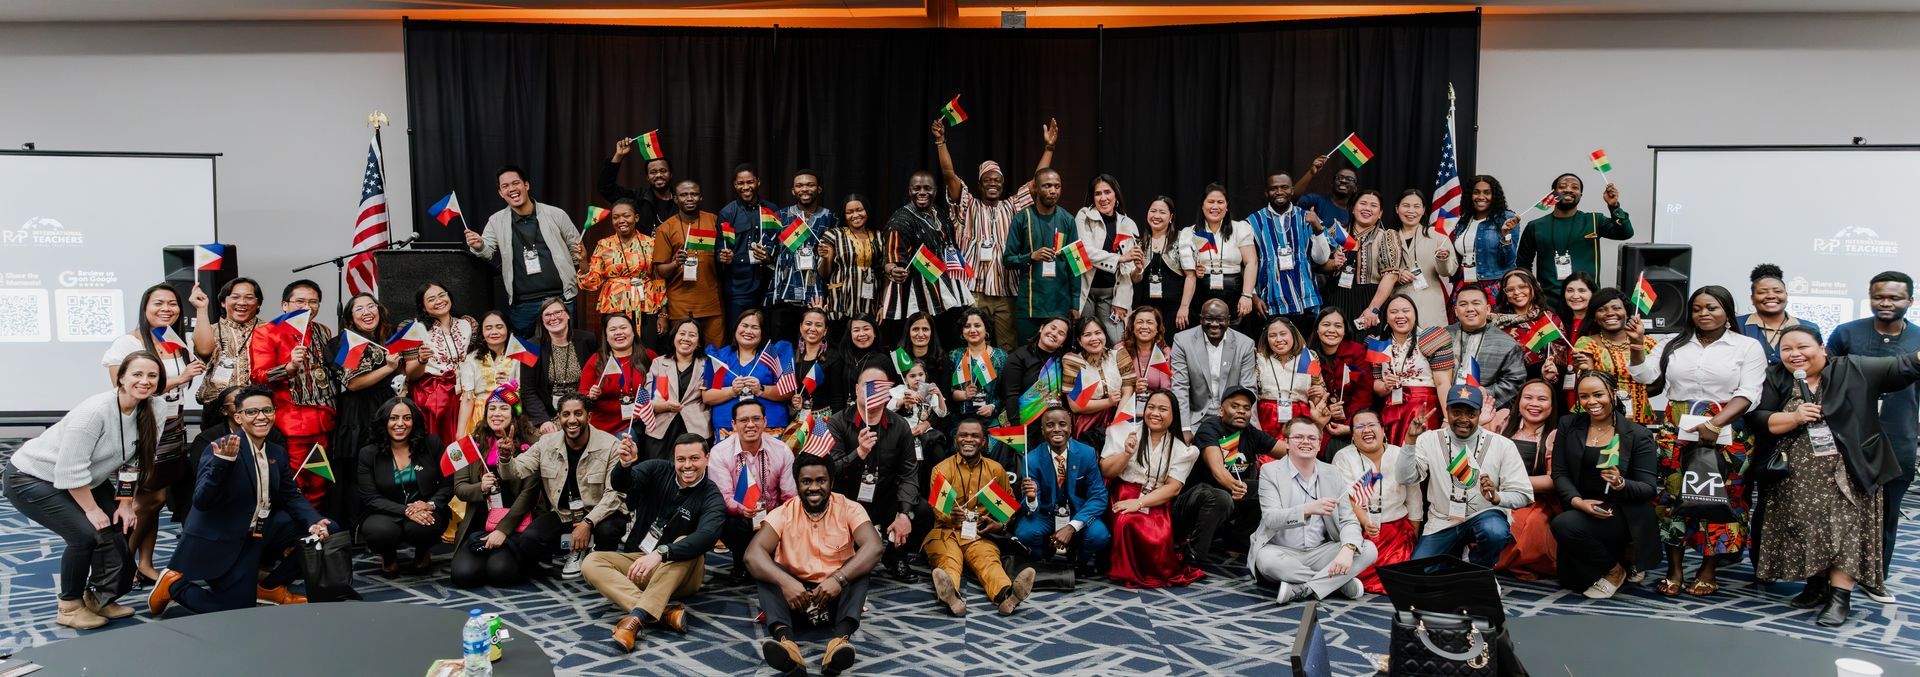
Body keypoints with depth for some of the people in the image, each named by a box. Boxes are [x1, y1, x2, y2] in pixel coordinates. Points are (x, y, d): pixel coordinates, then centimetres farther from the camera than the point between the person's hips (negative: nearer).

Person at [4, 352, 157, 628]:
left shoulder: (146, 415, -8)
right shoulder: (95, 411, -31)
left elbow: (129, 462, 2)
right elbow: (71, 471, -29)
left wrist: (126, 503, -5)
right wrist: (92, 510, -21)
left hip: (83, 481, 8)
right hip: (30, 478, -8)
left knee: (119, 526, -2)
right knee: (85, 533, -21)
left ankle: (99, 598, 16)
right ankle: (70, 606, -1)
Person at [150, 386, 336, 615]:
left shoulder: (278, 453, 5)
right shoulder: (221, 449, -17)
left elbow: (292, 496, 9)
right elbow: (201, 501, -25)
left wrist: (314, 522, -11)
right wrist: (223, 461, -41)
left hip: (260, 535, 7)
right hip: (219, 543, -7)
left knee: (328, 530, -4)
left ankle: (270, 587, 13)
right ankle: (174, 585, 14)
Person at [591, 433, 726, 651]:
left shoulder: (711, 497, -11)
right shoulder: (658, 470, 0)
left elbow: (706, 536, -32)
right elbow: (622, 485, -18)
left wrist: (660, 553, -46)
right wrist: (625, 465, -43)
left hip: (680, 573, -3)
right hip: (639, 561, 3)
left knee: (684, 543, -32)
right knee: (592, 562, -20)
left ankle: (637, 617, -43)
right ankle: (663, 613, -38)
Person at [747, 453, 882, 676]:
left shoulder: (849, 509, -6)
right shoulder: (783, 514, -5)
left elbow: (873, 548, -23)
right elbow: (753, 554, -21)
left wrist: (839, 579, -38)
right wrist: (785, 582, -39)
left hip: (837, 595, 0)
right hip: (794, 594, 1)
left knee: (861, 566, -26)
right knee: (767, 570, -25)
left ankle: (841, 639, -46)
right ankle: (785, 640, -49)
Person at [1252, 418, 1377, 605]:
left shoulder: (1333, 474, 7)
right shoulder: (1270, 471, -4)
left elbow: (1348, 521, 0)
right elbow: (1270, 519, -18)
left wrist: (1348, 549, -24)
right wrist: (1308, 510, -37)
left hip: (1320, 553, 3)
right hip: (1282, 553, -3)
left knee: (1369, 550, -18)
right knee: (1266, 558, -37)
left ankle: (1300, 589, -25)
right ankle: (1340, 581, -19)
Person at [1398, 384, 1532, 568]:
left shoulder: (1502, 445, -4)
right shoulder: (1430, 439, -1)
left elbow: (1523, 495, -5)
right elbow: (1404, 478, -11)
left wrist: (1496, 497, -26)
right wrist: (1411, 439, -21)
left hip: (1483, 515, -1)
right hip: (1441, 522, 1)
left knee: (1495, 532, -36)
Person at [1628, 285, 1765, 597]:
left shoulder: (1748, 347, 4)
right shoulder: (1673, 344, 13)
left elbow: (1747, 394, -5)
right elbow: (1647, 377, 5)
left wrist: (1716, 423, -17)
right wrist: (1637, 346, -8)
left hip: (1727, 434, -2)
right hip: (1676, 432, 2)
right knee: (1673, 495, -1)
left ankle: (1708, 572, 10)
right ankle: (1674, 569, 7)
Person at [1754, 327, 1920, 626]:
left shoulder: (1853, 370, -1)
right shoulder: (1775, 379, 4)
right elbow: (1756, 418, -2)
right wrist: (1795, 417, -17)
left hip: (1845, 476, -2)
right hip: (1797, 478, 3)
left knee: (1844, 531, -6)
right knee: (1805, 532, 6)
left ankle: (1840, 596, -3)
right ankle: (1817, 585, 21)